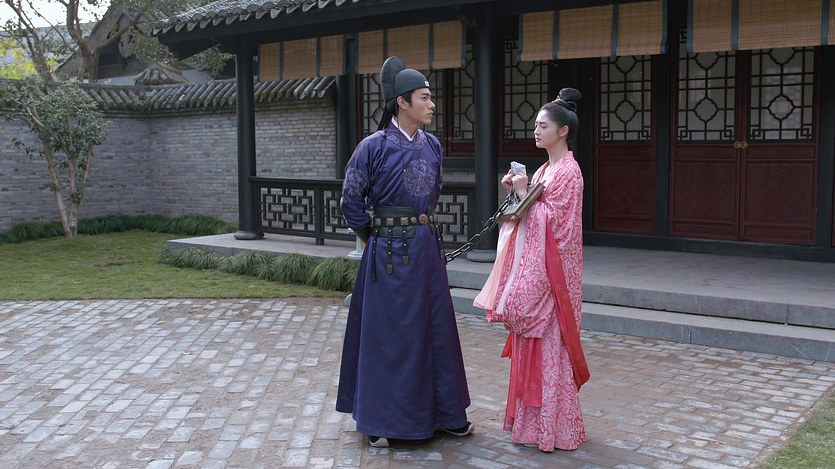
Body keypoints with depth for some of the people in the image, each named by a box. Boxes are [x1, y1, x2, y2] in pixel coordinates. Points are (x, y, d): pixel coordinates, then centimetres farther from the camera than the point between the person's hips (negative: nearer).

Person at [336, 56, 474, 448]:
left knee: (437, 328, 12)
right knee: (386, 334, 3)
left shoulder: (432, 146, 6)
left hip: (427, 246, 6)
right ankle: (378, 419, 18)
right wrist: (374, 236, -1)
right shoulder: (374, 146, -11)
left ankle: (445, 412, 26)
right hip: (389, 252, -6)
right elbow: (352, 200, -5)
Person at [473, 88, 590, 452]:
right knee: (530, 343, 13)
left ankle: (554, 427, 9)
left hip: (550, 269, -9)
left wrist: (524, 193, -14)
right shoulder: (545, 169, 14)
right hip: (530, 266, 9)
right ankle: (532, 419, 23)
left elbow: (551, 221, -18)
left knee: (548, 343, -2)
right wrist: (518, 190, 3)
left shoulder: (568, 171, -13)